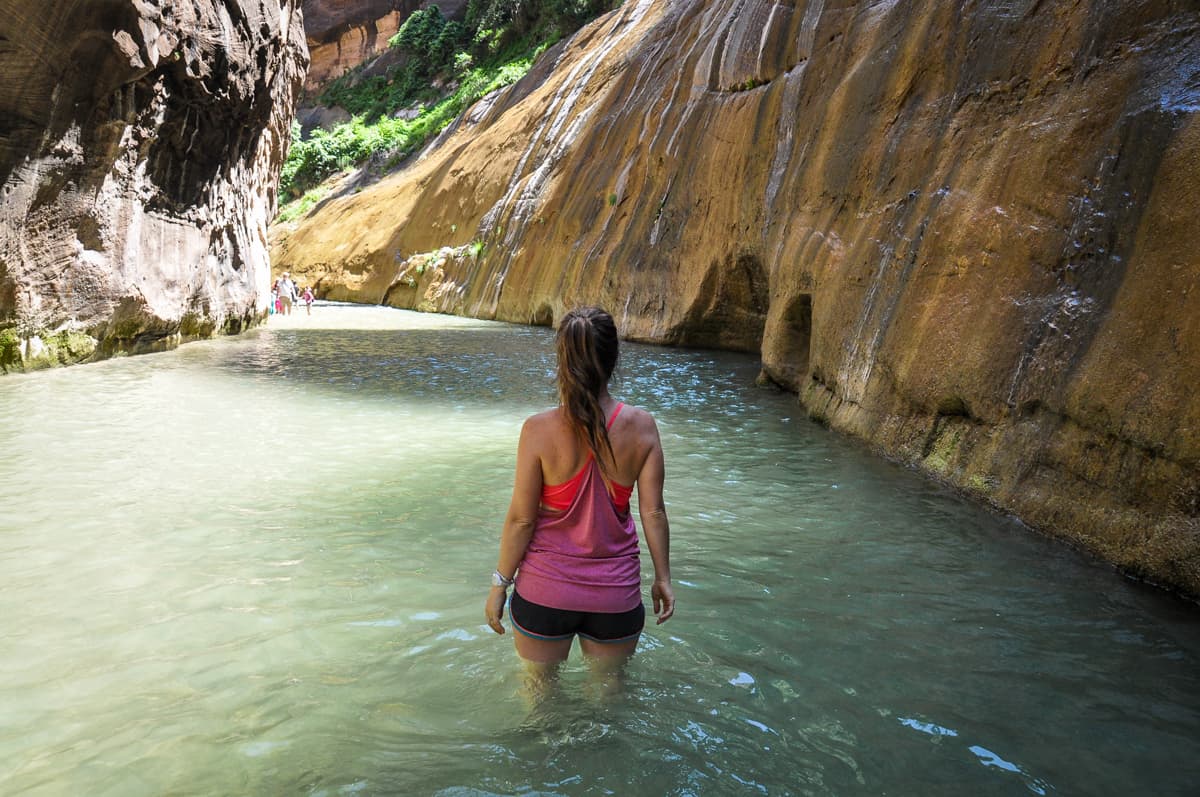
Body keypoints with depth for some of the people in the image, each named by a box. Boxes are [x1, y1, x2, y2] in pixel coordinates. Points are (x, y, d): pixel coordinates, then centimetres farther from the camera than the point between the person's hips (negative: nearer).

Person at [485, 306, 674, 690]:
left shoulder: (539, 429, -18)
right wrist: (663, 577, 8)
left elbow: (521, 518, -13)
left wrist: (500, 584, 1)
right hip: (616, 592, 2)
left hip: (545, 591, -1)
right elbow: (653, 512, -6)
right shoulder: (641, 426, -12)